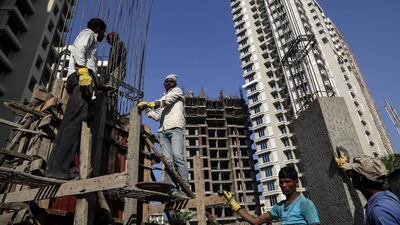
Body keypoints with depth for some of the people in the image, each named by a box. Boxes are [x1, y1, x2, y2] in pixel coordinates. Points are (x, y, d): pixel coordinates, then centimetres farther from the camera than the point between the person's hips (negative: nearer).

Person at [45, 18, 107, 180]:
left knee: (70, 122, -2)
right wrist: (83, 71, -21)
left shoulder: (91, 42, 39)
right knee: (74, 122, -20)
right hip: (82, 77, -9)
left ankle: (56, 166, -7)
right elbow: (78, 50, -6)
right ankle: (59, 167, -27)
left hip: (81, 80, 9)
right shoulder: (88, 33, 16)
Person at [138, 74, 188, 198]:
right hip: (163, 131, 5)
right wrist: (147, 109, 10)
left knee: (178, 157, -20)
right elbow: (157, 116, 23)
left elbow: (167, 100, -2)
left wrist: (150, 103, -12)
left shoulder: (177, 91, 19)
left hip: (175, 128, -5)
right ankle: (173, 189, -13)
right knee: (168, 161, -8)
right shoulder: (162, 99, 34)